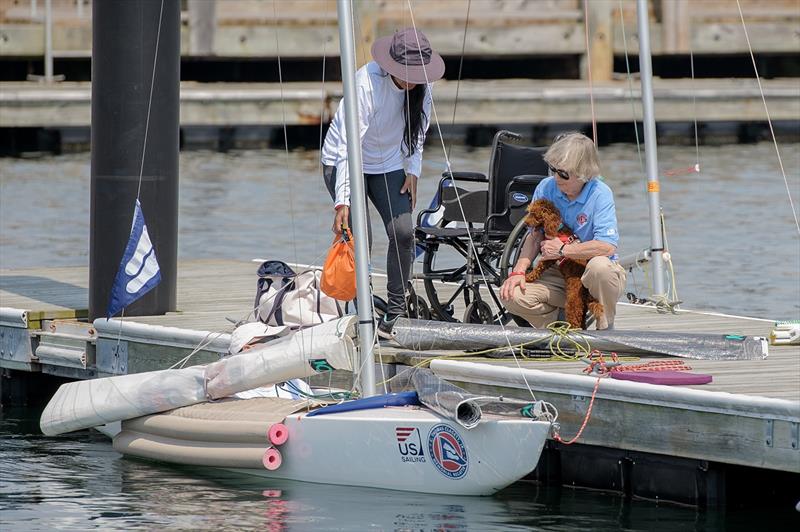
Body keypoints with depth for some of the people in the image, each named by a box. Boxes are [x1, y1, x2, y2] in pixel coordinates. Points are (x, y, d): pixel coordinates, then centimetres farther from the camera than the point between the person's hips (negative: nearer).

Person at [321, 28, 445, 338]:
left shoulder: (421, 84, -13)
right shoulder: (367, 83, -31)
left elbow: (418, 129, 7)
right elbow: (348, 144, -34)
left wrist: (413, 171, -2)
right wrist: (343, 201, -39)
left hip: (388, 165, 5)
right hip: (344, 162, -5)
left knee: (403, 231, -12)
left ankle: (395, 314, -2)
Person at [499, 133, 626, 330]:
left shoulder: (599, 193, -16)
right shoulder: (546, 188, -3)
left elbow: (608, 246, -26)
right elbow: (535, 236, 3)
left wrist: (562, 250, -20)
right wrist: (518, 271, -12)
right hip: (557, 275, 4)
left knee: (599, 266, -40)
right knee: (512, 295, -21)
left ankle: (605, 330, -14)